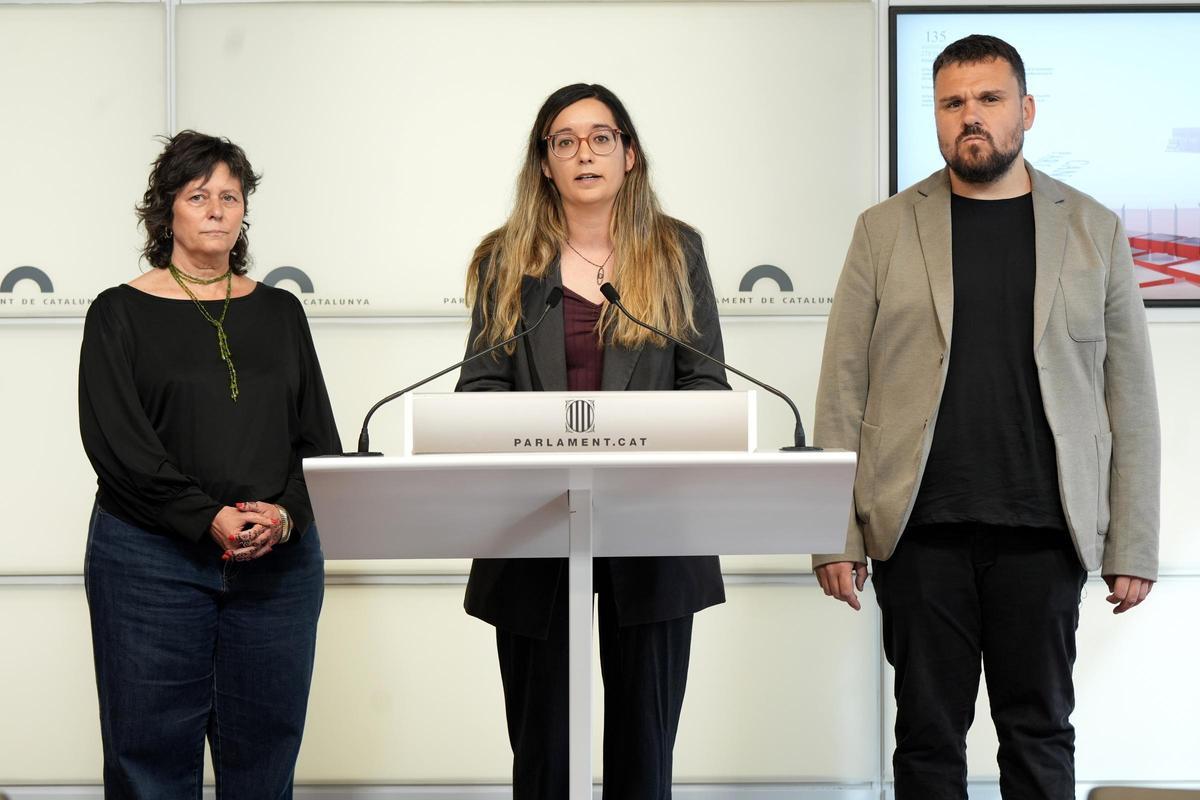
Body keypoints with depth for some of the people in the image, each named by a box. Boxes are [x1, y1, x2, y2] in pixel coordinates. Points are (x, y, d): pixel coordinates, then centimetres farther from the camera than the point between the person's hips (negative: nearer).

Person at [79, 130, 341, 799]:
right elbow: (115, 441, -8)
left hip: (281, 561, 3)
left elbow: (320, 436, 9)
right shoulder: (122, 313, 4)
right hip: (152, 560, -3)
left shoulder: (280, 312, 14)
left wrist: (286, 514, -10)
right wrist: (211, 518, -18)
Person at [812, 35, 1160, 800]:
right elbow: (843, 393, 3)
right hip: (920, 533, 0)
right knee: (928, 737, 7)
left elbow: (1130, 397, 6)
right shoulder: (885, 230, 6)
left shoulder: (1094, 231, 6)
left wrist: (1134, 544, 2)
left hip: (1043, 534, 0)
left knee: (1040, 736, 6)